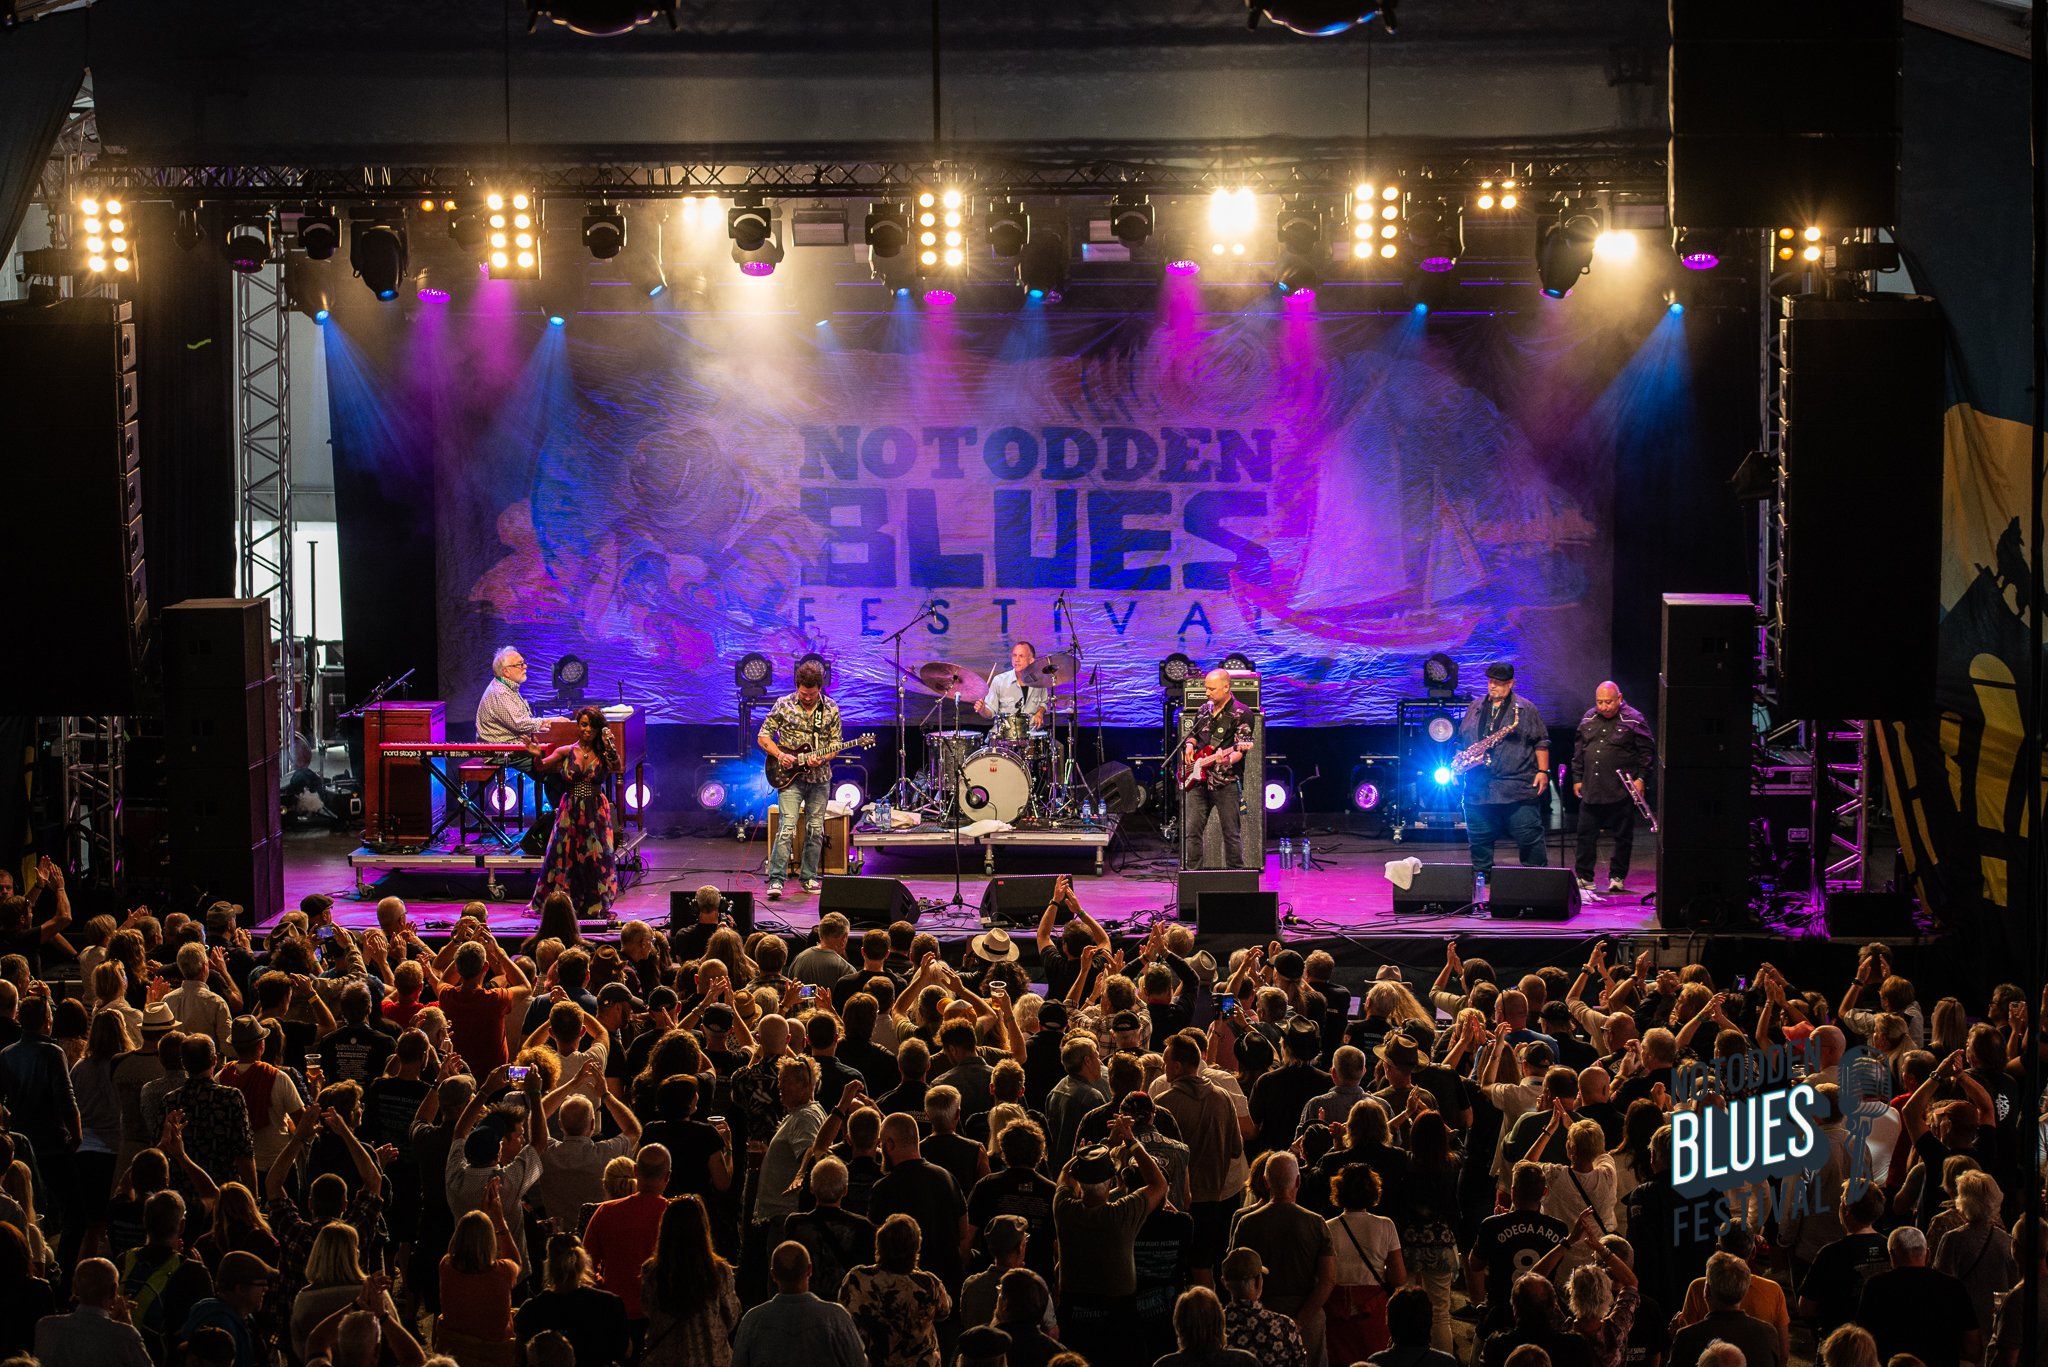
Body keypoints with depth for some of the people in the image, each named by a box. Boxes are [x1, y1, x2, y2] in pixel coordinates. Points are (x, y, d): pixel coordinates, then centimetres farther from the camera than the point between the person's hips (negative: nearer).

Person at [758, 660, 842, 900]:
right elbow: (763, 737, 1)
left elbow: (836, 744, 6)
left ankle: (810, 878, 18)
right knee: (788, 828, -15)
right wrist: (779, 755, -15)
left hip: (819, 777, 3)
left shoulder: (831, 709, 2)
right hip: (790, 776, -3)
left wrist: (821, 758, -13)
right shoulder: (784, 705, -4)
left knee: (815, 830, 7)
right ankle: (776, 880, -16)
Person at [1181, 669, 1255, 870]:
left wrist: (1228, 759, -31)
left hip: (1226, 783, -6)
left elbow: (1241, 748, -11)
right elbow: (1192, 734, 28)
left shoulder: (1241, 713, -5)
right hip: (1198, 780, 6)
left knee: (1230, 833, 0)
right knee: (1191, 831, 3)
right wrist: (1189, 746, 6)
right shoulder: (1204, 709, 14)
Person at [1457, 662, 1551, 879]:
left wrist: (1543, 771, -4)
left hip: (1517, 789, -4)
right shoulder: (1475, 708, 16)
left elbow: (1541, 743, 4)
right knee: (1479, 838, 8)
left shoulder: (1525, 710, 4)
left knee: (1529, 837, -6)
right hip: (1478, 787, 4)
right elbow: (1461, 741, 23)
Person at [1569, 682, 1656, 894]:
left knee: (1623, 837, 3)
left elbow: (1647, 751, -1)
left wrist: (1640, 778, -8)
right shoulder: (1588, 719, 11)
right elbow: (1578, 750, 19)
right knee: (1586, 835, 4)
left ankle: (1617, 877, 14)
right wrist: (1577, 778, 15)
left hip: (1621, 791, -4)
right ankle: (1583, 877, 11)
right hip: (1590, 789, 4)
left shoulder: (1633, 720, -4)